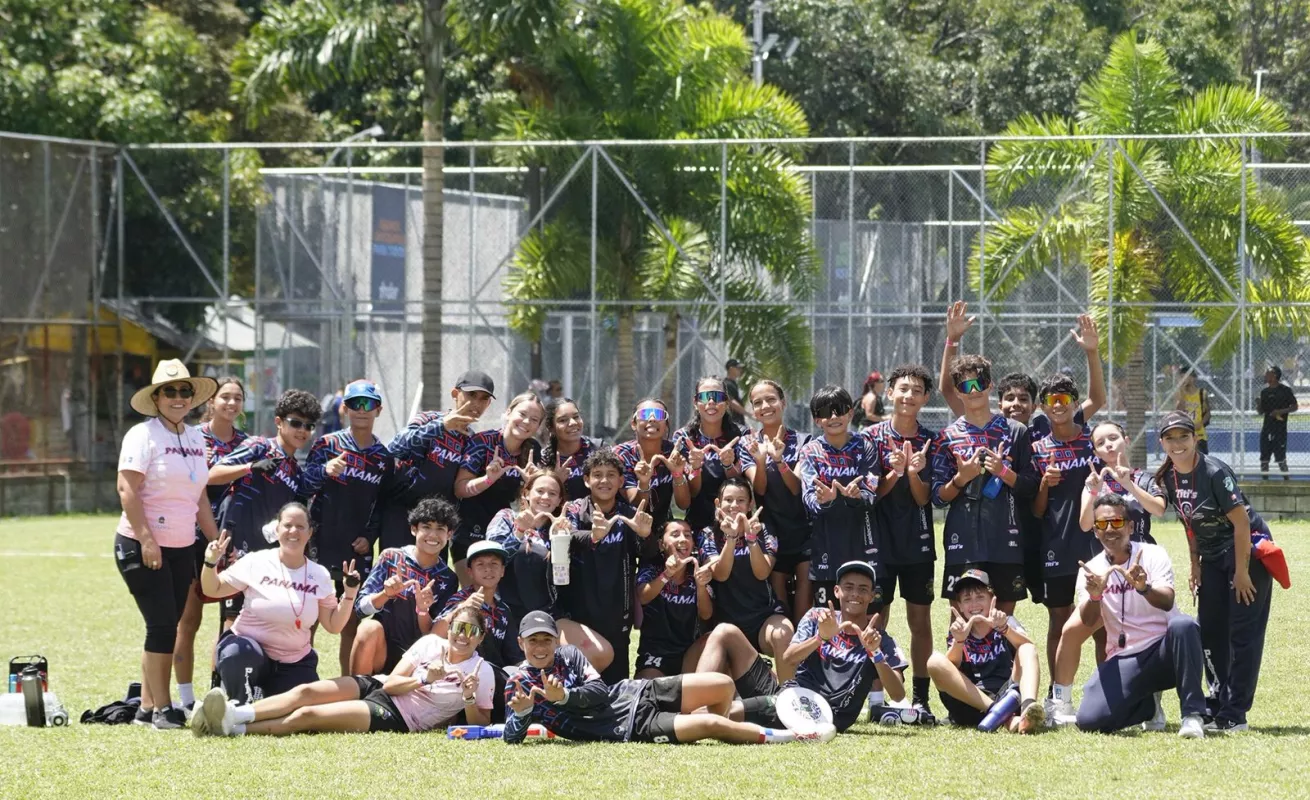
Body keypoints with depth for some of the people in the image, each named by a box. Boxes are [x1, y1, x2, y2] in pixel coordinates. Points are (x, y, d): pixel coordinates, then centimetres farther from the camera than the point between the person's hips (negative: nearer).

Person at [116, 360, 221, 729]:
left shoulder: (195, 437, 13)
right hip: (142, 547, -7)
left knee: (167, 627, 7)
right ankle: (161, 709, -5)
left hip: (181, 548, 7)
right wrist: (146, 539, -22)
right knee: (162, 625, -10)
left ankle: (147, 707, 14)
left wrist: (216, 541, 16)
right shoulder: (143, 435, -9)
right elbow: (127, 490, -16)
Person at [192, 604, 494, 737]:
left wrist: (470, 698, -21)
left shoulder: (480, 672, -3)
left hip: (397, 718, -6)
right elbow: (391, 682, 4)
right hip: (376, 688, 6)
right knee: (306, 691, -20)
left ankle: (235, 728, -28)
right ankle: (234, 715, -30)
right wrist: (423, 678, -14)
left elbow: (479, 725, -2)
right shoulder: (430, 644, 9)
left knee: (306, 715, -21)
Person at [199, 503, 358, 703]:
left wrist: (350, 593, -6)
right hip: (249, 648, -3)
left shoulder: (319, 576, 4)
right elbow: (212, 590, 2)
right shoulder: (256, 562, -4)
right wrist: (211, 563, -17)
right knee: (235, 654, -38)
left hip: (295, 664, 3)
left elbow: (334, 625, 7)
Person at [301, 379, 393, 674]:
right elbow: (304, 486, -9)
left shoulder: (383, 457, 7)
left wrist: (370, 537, -2)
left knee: (353, 622, 8)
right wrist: (325, 470, -29)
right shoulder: (328, 445, -2)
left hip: (358, 550, 3)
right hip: (322, 544, -3)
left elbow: (383, 505, 12)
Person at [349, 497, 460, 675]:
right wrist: (386, 594, -23)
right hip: (381, 645, 0)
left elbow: (433, 636, -1)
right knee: (370, 627, -32)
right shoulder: (390, 557, 0)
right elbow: (361, 607, -4)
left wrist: (423, 609, -21)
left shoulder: (448, 580, 1)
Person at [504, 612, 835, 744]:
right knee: (712, 723, -20)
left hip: (635, 693, 6)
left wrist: (563, 697, -22)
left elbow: (599, 692, -4)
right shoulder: (518, 684, -6)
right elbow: (512, 738, -14)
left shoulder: (570, 655, 5)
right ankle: (792, 738, -6)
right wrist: (521, 712, -37)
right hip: (629, 727, -6)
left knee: (723, 686, -1)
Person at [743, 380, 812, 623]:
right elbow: (759, 488, -7)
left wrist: (779, 460, -26)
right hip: (771, 529, 1)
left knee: (805, 583, -12)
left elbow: (796, 487, -8)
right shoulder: (749, 445, 5)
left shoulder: (802, 442, 1)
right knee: (778, 591, 0)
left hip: (803, 527, -1)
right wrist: (760, 460, -27)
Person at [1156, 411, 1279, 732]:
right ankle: (1218, 702, 21)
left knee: (1243, 633, -8)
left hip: (1248, 550, -8)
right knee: (1210, 631, 9)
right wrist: (1195, 566, 12)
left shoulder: (1214, 473, -23)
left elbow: (1241, 522, -21)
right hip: (1212, 557, 8)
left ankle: (1234, 714, -7)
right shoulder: (1169, 478, 0)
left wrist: (1241, 572, -20)